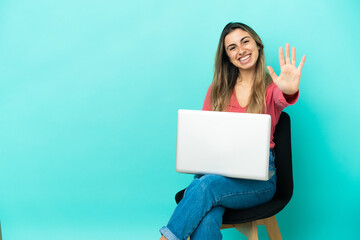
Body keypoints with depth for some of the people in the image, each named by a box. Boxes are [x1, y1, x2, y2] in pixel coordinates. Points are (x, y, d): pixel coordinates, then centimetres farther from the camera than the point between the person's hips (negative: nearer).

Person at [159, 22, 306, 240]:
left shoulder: (271, 88, 5)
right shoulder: (218, 89, 14)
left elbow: (282, 98, -21)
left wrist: (290, 91, -47)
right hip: (217, 169, 2)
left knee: (205, 185, -33)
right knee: (206, 221, -32)